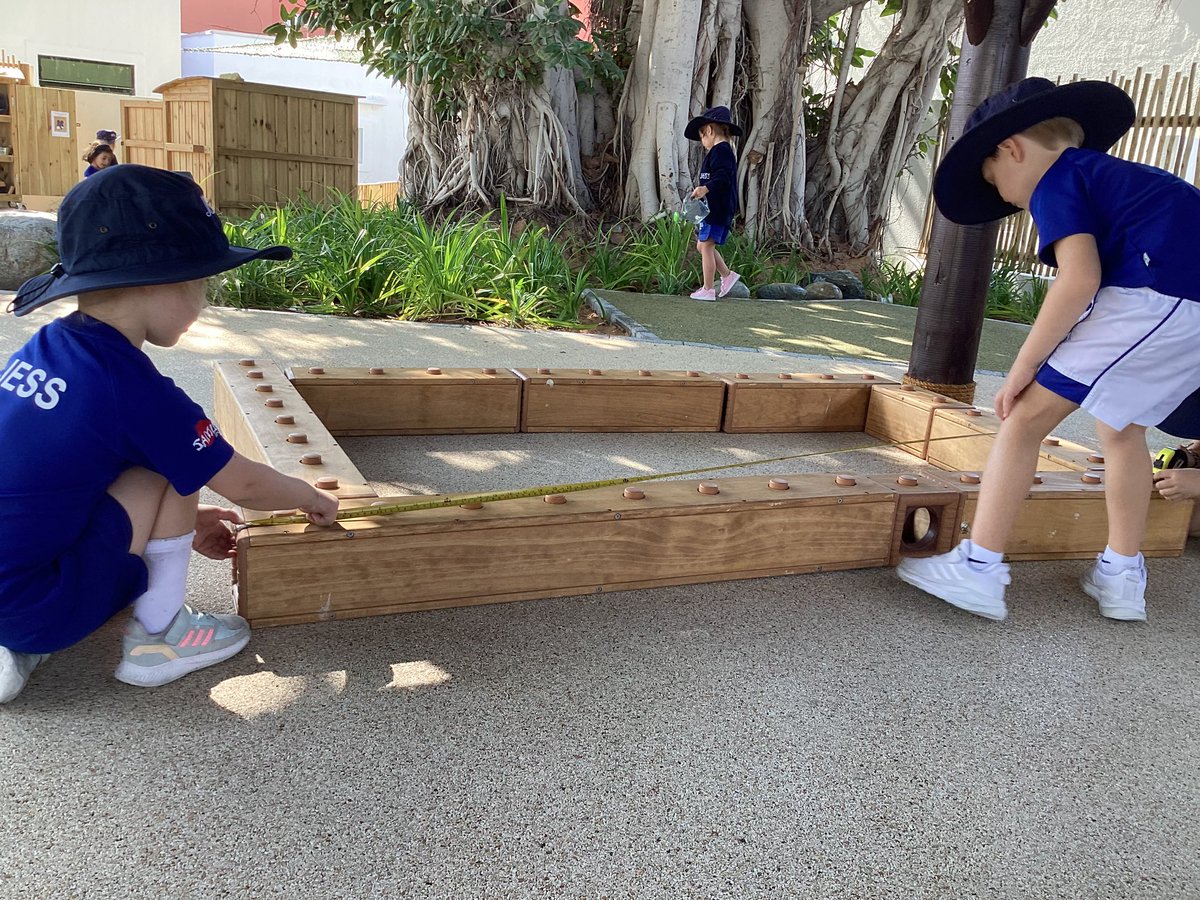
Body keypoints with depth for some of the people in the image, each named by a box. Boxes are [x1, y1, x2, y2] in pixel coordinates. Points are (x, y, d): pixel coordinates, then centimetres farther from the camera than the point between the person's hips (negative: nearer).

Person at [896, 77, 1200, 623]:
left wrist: (1023, 366, -7)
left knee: (1026, 415, -5)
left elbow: (1079, 279, -12)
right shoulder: (1117, 174, 31)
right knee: (1121, 428, 24)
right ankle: (1121, 577, 28)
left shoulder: (1056, 182, 4)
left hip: (1156, 297, -10)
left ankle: (977, 570, -5)